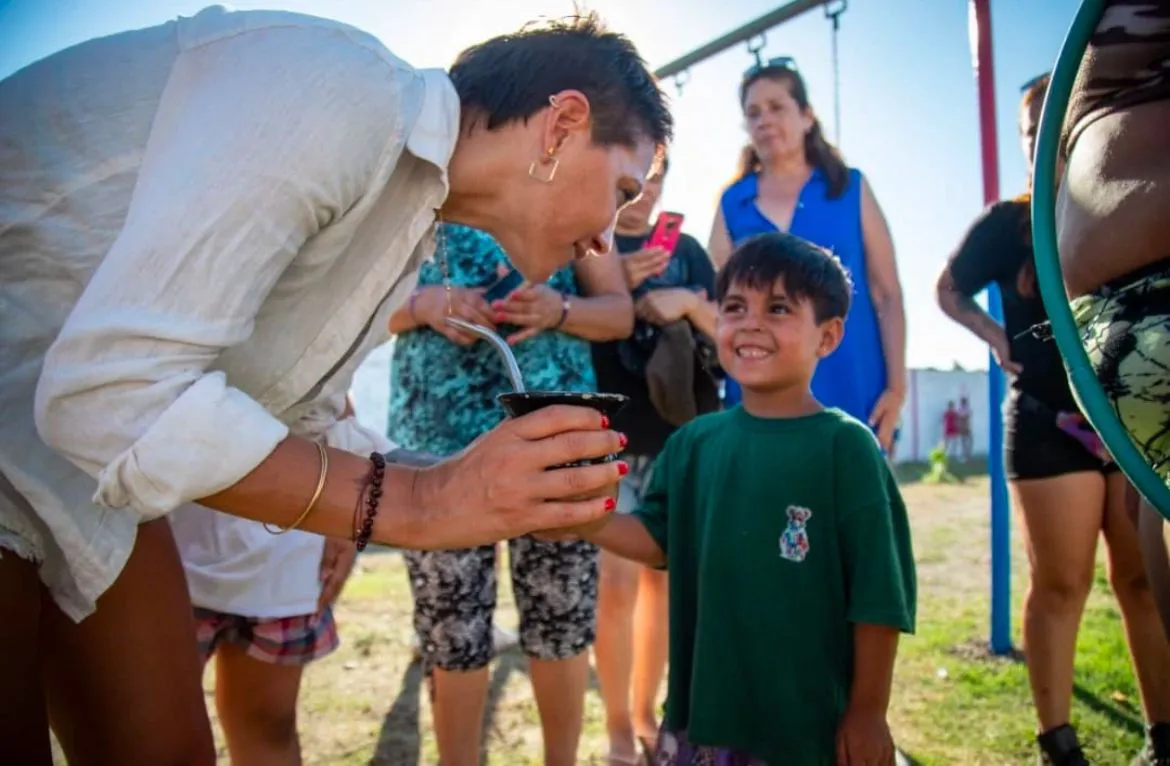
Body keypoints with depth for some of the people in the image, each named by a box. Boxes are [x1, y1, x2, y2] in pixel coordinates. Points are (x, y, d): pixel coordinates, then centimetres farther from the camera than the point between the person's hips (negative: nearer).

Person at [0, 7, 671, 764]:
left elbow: (296, 413, 11)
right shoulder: (336, 87, -25)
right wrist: (410, 501, -27)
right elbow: (118, 393, -32)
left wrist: (516, 492, 2)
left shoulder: (409, 231, 4)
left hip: (76, 459, 9)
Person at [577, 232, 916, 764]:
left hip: (810, 721, -4)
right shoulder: (694, 442, 0)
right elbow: (657, 538, 4)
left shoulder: (844, 445, -13)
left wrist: (868, 710, -8)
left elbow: (878, 590, -11)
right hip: (703, 711, 4)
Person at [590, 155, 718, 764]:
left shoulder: (685, 249, 9)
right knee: (617, 583, -5)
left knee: (662, 577, 11)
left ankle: (645, 712, 27)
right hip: (606, 439, -3)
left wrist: (690, 302, -14)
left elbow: (726, 333, 6)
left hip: (677, 437, 4)